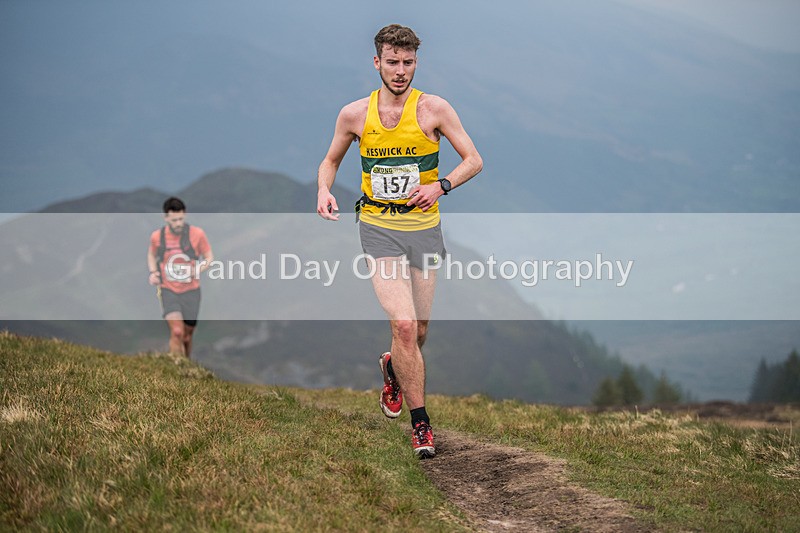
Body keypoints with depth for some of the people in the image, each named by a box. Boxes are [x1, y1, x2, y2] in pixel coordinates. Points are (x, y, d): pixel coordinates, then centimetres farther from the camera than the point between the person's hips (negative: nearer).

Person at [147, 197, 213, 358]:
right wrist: (152, 272, -3)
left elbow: (209, 257, 2)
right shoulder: (157, 236, -4)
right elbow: (151, 255, 17)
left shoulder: (197, 234, -8)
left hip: (191, 291, 1)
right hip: (168, 291, -1)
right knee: (176, 332, -19)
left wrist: (199, 269, -19)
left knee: (187, 336, 12)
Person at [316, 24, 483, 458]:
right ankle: (420, 422, -5)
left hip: (424, 229, 1)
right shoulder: (354, 114, 0)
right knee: (404, 324, -16)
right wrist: (324, 190, -4)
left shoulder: (433, 109, -4)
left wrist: (441, 186, -20)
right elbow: (331, 160, 17)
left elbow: (473, 160, -2)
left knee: (418, 331, 10)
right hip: (379, 229, -1)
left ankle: (392, 368, 46)